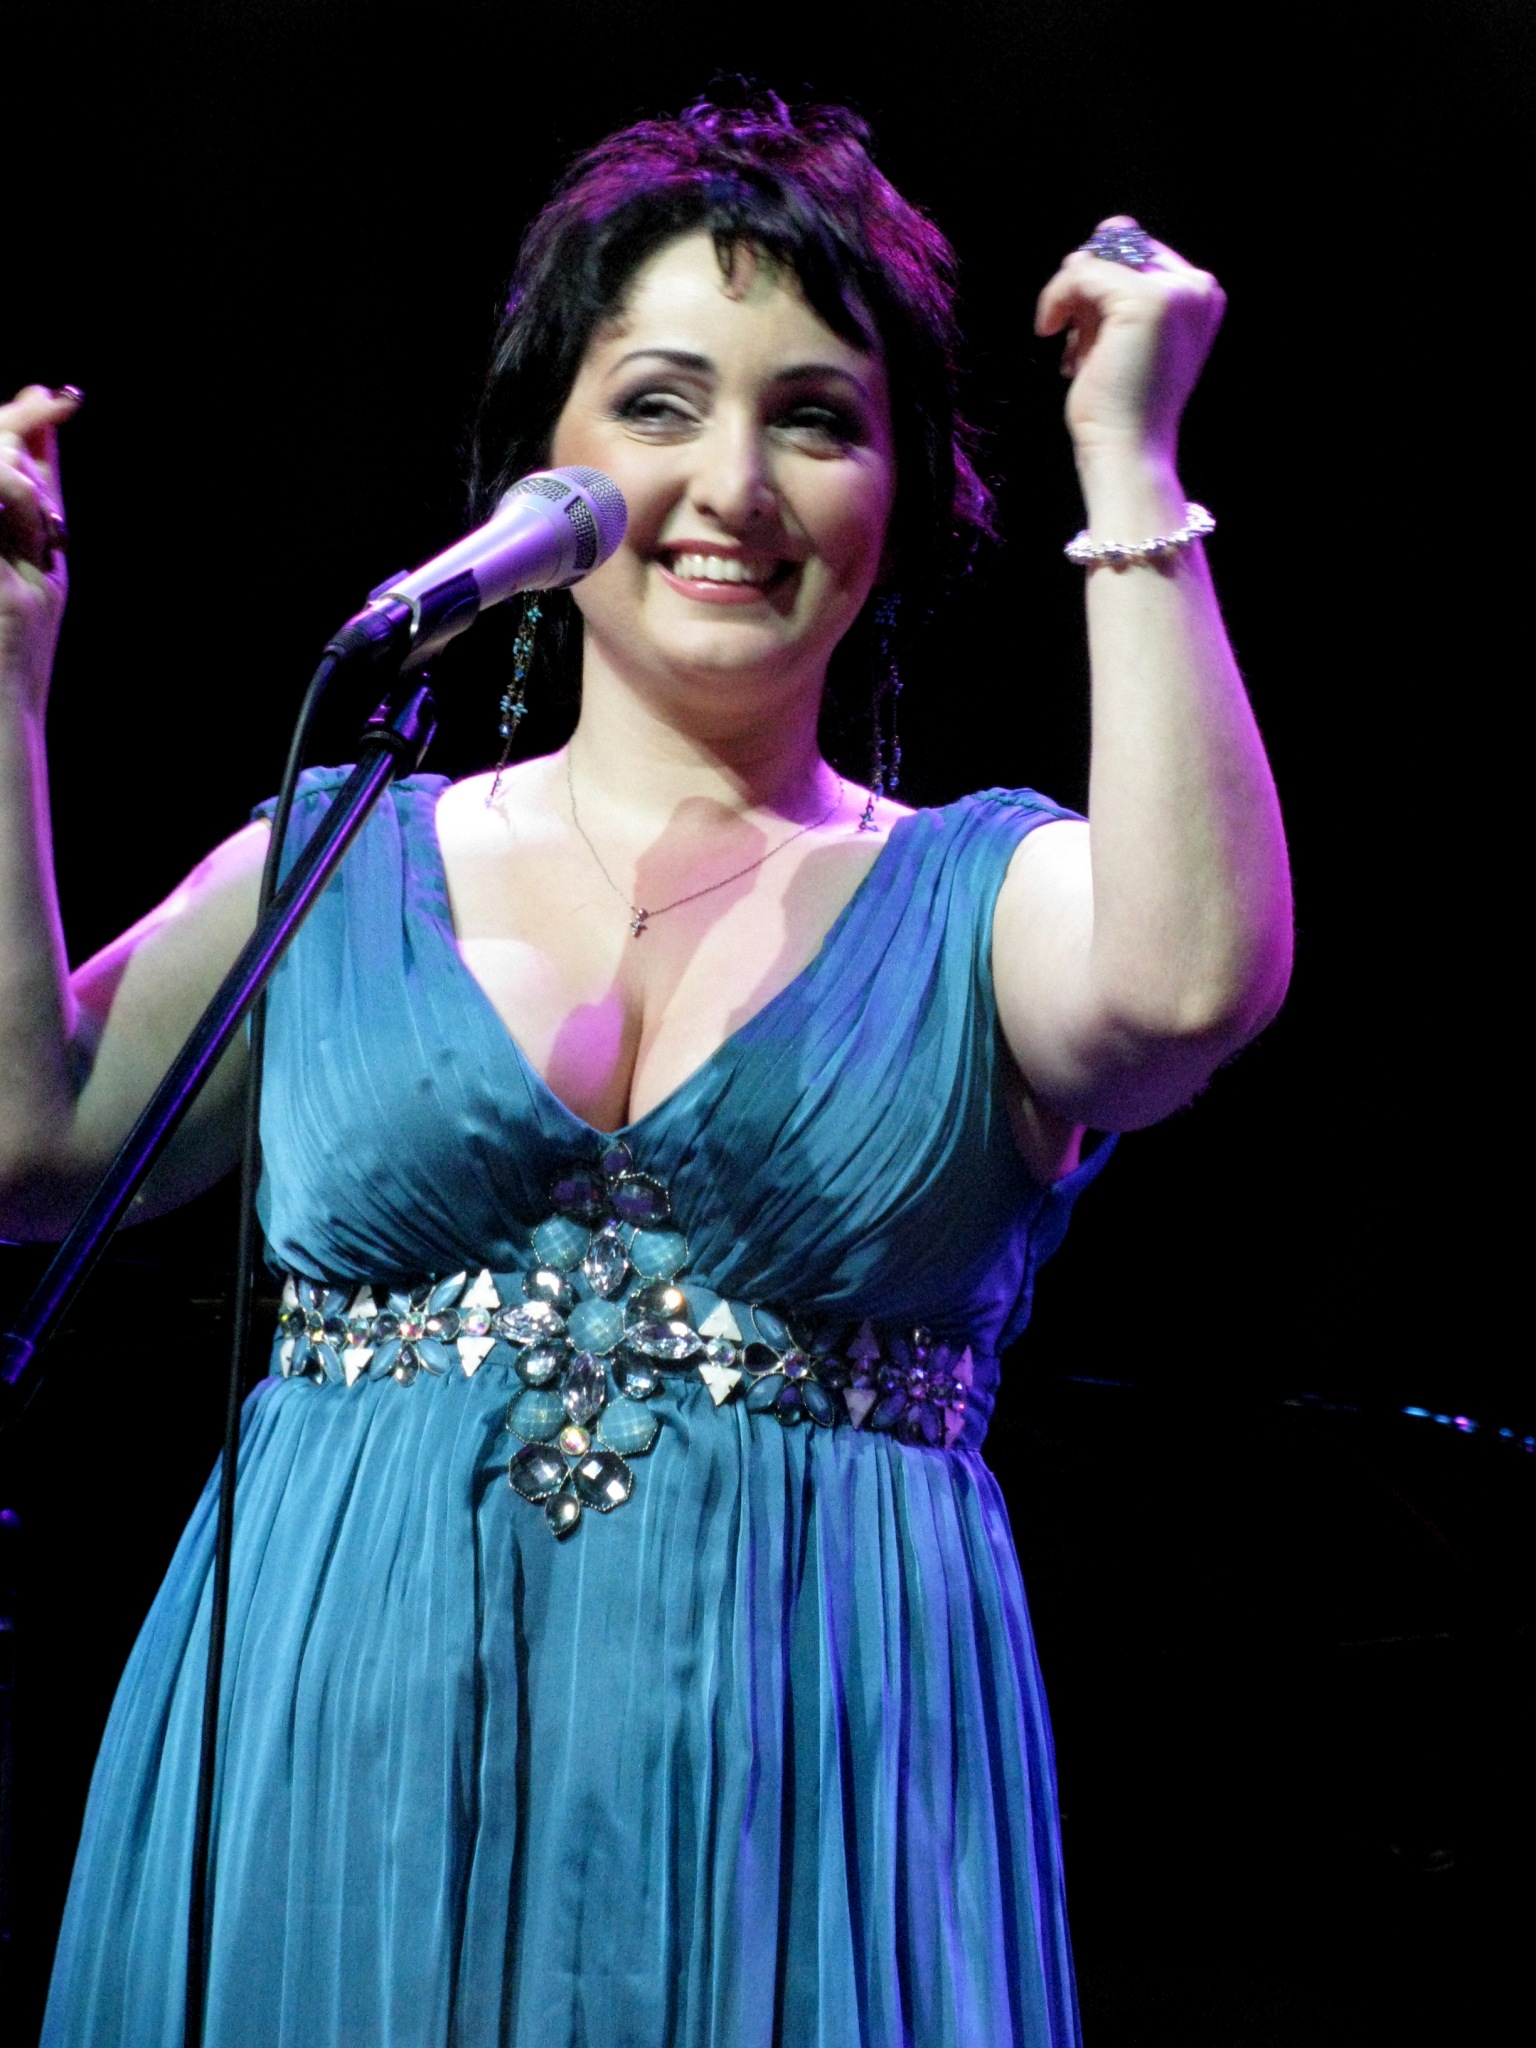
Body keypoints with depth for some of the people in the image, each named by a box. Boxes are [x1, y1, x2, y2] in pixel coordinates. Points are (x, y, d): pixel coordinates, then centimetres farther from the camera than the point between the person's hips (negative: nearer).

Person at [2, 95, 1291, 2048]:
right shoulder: (338, 861, 9)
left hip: (801, 1798, -1)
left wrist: (1125, 459, -14)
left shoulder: (995, 896, 3)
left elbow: (1192, 981, -20)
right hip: (338, 1777, 2)